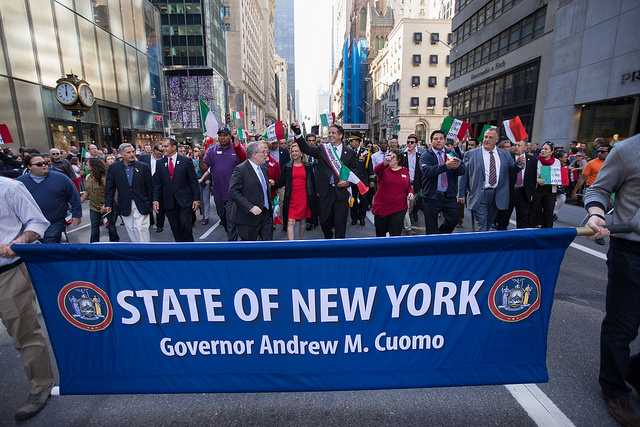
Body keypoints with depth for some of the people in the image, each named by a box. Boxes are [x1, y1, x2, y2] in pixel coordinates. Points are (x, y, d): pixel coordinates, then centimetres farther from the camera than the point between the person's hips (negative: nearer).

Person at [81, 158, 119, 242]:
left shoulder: (103, 177, -15)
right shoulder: (89, 177, 6)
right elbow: (87, 192, 14)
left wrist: (105, 205, -26)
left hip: (106, 206, -6)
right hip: (94, 207, 6)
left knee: (110, 225, 7)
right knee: (94, 226, 7)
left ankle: (114, 241, 22)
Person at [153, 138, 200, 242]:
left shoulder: (186, 161, -1)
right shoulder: (160, 164, 8)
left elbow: (194, 181, -2)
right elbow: (157, 183, 9)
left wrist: (196, 199, -6)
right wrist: (155, 200, -1)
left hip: (184, 201, -3)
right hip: (169, 203, 4)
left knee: (185, 225, -5)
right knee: (175, 228, 9)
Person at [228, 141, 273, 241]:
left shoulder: (264, 169, 13)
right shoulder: (240, 169, -13)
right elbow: (233, 192, -21)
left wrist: (270, 205, 10)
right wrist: (250, 207, -26)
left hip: (266, 214, 7)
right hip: (249, 217, -7)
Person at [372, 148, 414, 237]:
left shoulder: (405, 171, 7)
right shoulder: (384, 169, -2)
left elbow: (408, 186, 19)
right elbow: (377, 170, -27)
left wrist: (410, 193, -4)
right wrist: (385, 163, -47)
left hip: (399, 208, 1)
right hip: (381, 208, 0)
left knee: (395, 234, -2)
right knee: (380, 234, 14)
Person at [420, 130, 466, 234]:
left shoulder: (451, 154, 11)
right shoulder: (425, 156, 1)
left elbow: (463, 170, -2)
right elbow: (427, 171, -19)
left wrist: (457, 166, -25)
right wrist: (445, 166, -30)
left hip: (449, 195, 3)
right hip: (432, 196, -3)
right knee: (431, 228, 4)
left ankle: (441, 235, 23)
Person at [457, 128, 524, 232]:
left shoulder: (505, 155, 10)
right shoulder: (471, 154, -1)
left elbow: (512, 170, 10)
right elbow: (463, 175, -2)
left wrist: (518, 164, -13)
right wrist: (461, 194, -5)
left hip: (497, 197, 4)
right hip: (479, 195, -4)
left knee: (487, 225, 17)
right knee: (480, 226, -6)